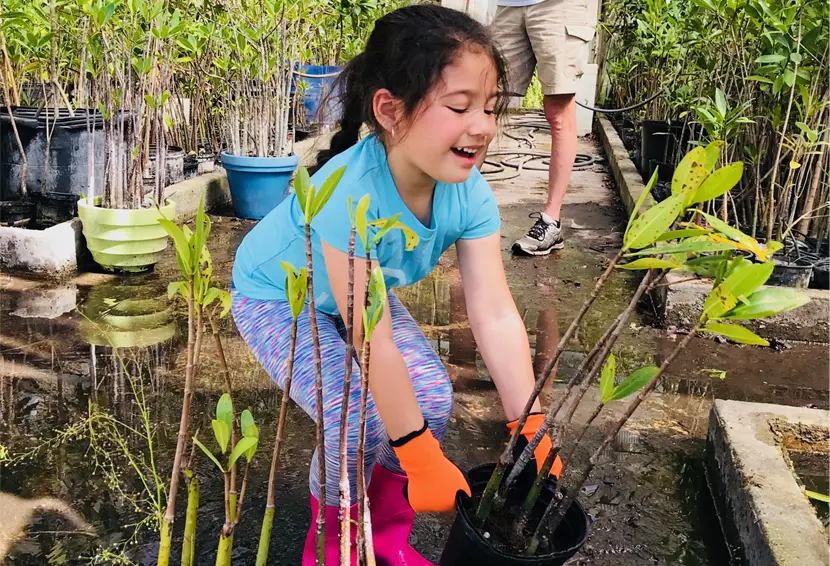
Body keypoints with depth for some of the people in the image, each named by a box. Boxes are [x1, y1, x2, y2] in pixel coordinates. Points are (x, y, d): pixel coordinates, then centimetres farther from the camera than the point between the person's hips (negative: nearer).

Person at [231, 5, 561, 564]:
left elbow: (496, 316, -24)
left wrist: (531, 432, -26)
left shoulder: (470, 193, -24)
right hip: (276, 295, -5)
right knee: (360, 418, -22)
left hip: (357, 293, 6)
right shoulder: (350, 193, -41)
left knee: (432, 398, -10)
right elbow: (372, 342, -39)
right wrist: (421, 456, -33)